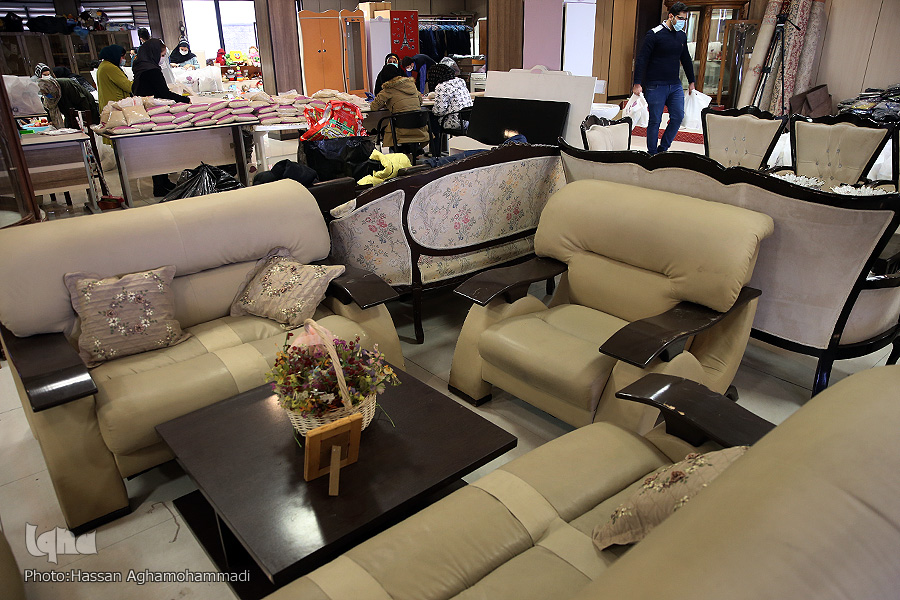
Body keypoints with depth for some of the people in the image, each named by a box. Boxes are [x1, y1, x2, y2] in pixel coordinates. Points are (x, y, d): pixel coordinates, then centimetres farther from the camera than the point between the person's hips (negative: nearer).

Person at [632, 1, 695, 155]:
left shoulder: (682, 36, 12)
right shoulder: (654, 34, -8)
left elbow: (686, 60, 23)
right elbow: (641, 59, -10)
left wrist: (691, 81, 26)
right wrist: (638, 84, -16)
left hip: (675, 85, 6)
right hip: (656, 86, -6)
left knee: (678, 117, 0)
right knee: (655, 121, -2)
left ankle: (663, 148, 15)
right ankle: (652, 154, 10)